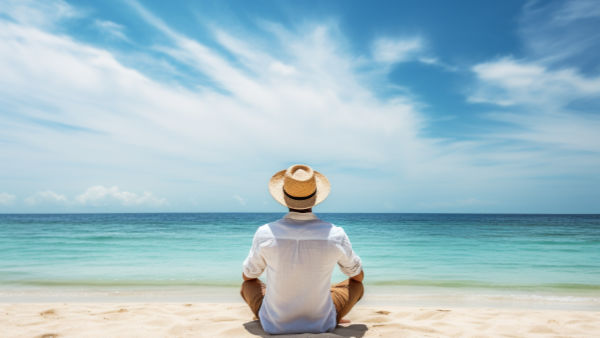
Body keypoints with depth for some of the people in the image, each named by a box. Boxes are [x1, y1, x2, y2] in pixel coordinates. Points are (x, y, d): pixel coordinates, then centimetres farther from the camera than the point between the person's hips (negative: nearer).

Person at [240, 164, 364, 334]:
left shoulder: (265, 234, -20)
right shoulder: (336, 235, -20)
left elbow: (248, 275, 1)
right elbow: (358, 276, 2)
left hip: (274, 325, 1)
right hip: (321, 326, 0)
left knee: (248, 285, 28)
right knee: (357, 286, 23)